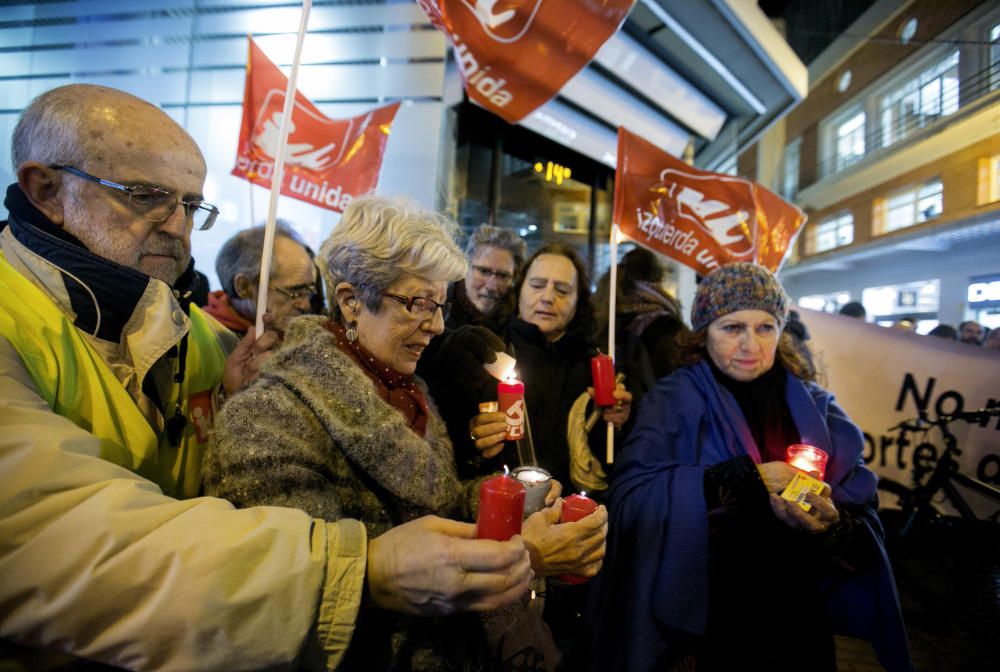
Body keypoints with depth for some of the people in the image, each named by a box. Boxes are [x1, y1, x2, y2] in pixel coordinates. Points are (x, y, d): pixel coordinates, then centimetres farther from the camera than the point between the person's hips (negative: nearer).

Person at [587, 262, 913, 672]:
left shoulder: (816, 408, 1)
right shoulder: (673, 401, -10)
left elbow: (866, 527, -2)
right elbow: (629, 499, -24)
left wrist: (834, 527, -24)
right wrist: (742, 479, -28)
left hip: (798, 627, 4)